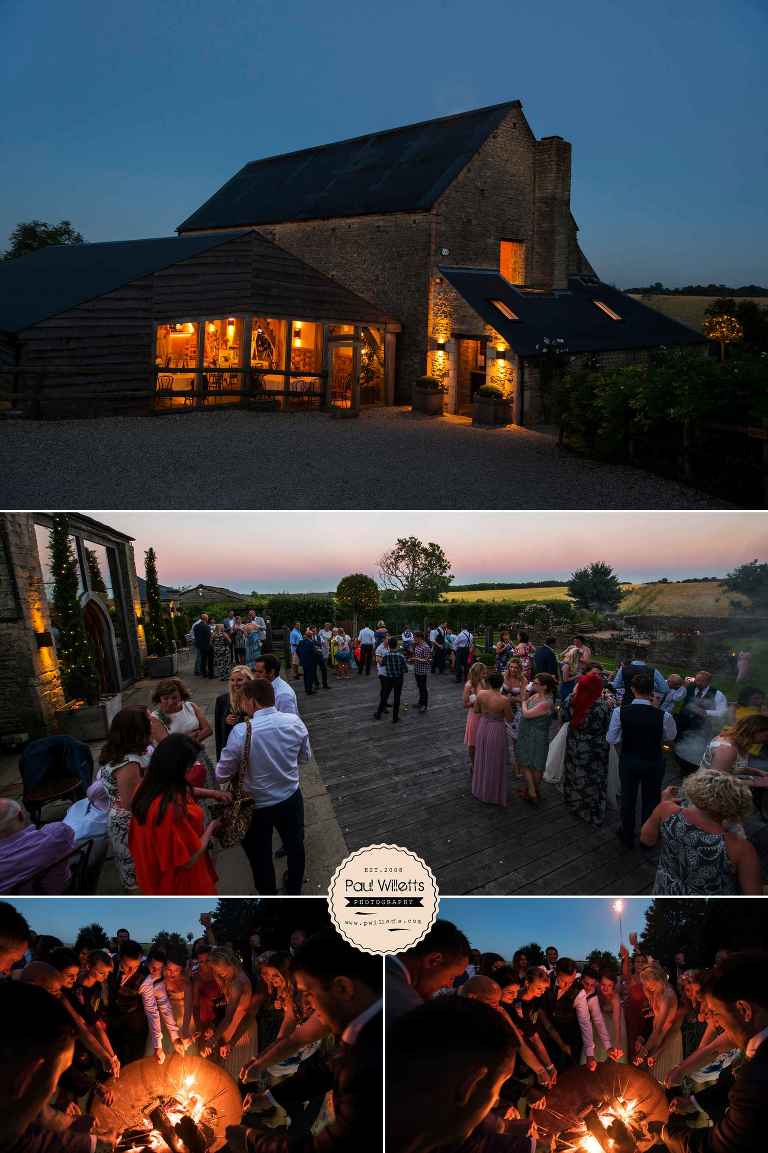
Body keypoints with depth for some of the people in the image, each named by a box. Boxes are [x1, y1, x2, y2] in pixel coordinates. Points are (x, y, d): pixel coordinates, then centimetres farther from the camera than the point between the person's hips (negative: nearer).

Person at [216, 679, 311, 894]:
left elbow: (221, 775, -16)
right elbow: (306, 756, 1)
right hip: (291, 798, 4)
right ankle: (294, 890, 51)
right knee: (295, 845, 28)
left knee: (260, 856, 21)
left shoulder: (241, 732, -26)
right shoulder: (295, 721, -16)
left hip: (257, 805, -3)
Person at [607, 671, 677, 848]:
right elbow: (671, 737, -3)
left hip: (628, 761, 1)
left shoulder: (620, 712, -23)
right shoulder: (663, 715, -25)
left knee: (628, 798, 21)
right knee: (651, 800, 22)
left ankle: (628, 838, 41)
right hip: (654, 763, -1)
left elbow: (611, 739, -11)